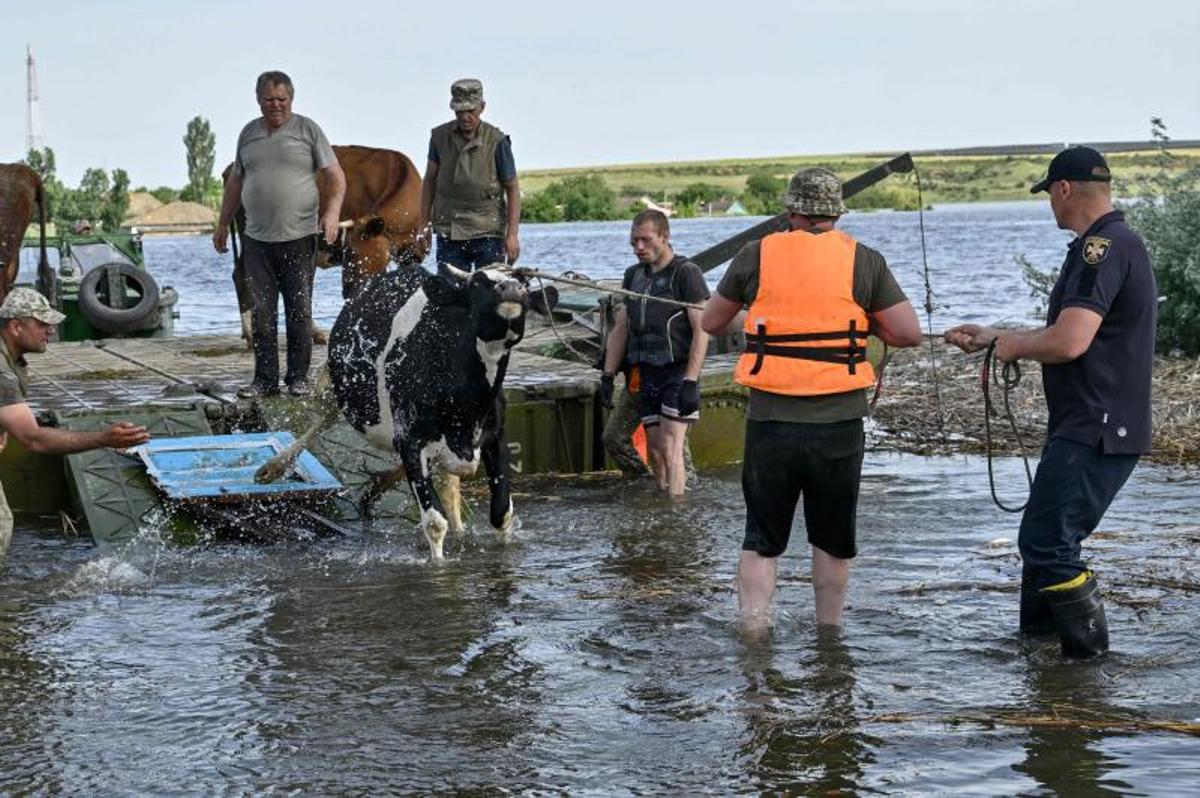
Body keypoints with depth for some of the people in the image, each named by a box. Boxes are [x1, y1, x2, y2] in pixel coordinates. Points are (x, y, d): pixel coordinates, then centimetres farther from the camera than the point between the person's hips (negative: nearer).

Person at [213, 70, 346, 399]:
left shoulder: (308, 130, 4)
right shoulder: (249, 133, 14)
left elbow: (336, 177, 1)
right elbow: (235, 182, 23)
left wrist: (332, 212, -14)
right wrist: (223, 224, 23)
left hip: (299, 237, -3)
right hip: (257, 239, 3)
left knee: (299, 311, 0)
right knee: (262, 313, 3)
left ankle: (298, 378, 8)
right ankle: (265, 379, 8)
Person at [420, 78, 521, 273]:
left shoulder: (497, 142, -6)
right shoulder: (440, 137, 3)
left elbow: (512, 189, -2)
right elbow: (430, 180, 13)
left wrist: (512, 234, -9)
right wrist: (425, 224, 10)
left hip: (488, 234, -2)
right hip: (448, 233, 2)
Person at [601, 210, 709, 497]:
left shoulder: (686, 273, -7)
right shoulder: (633, 275, 14)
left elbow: (701, 330, -12)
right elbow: (620, 328, 18)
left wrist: (690, 382, -19)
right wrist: (608, 375, 11)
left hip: (677, 373, -7)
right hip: (646, 374, 7)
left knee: (671, 450, -14)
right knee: (654, 452, 6)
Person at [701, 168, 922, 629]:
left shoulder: (757, 256, 1)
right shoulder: (863, 261, 0)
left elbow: (711, 324, 12)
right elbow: (909, 334, -2)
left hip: (770, 421, 0)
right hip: (839, 423, 0)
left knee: (761, 540, 10)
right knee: (833, 539, 17)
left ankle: (752, 634, 3)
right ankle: (828, 631, 27)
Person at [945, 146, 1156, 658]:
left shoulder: (1103, 248, -17)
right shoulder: (1113, 245, 18)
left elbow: (1068, 342, -28)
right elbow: (1065, 334, 27)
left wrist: (1013, 346, -9)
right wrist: (990, 337, 29)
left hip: (1096, 432, -11)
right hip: (1086, 427, 11)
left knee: (1047, 542, -10)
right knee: (1047, 537, 18)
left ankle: (1090, 653, -4)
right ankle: (1037, 637, 27)